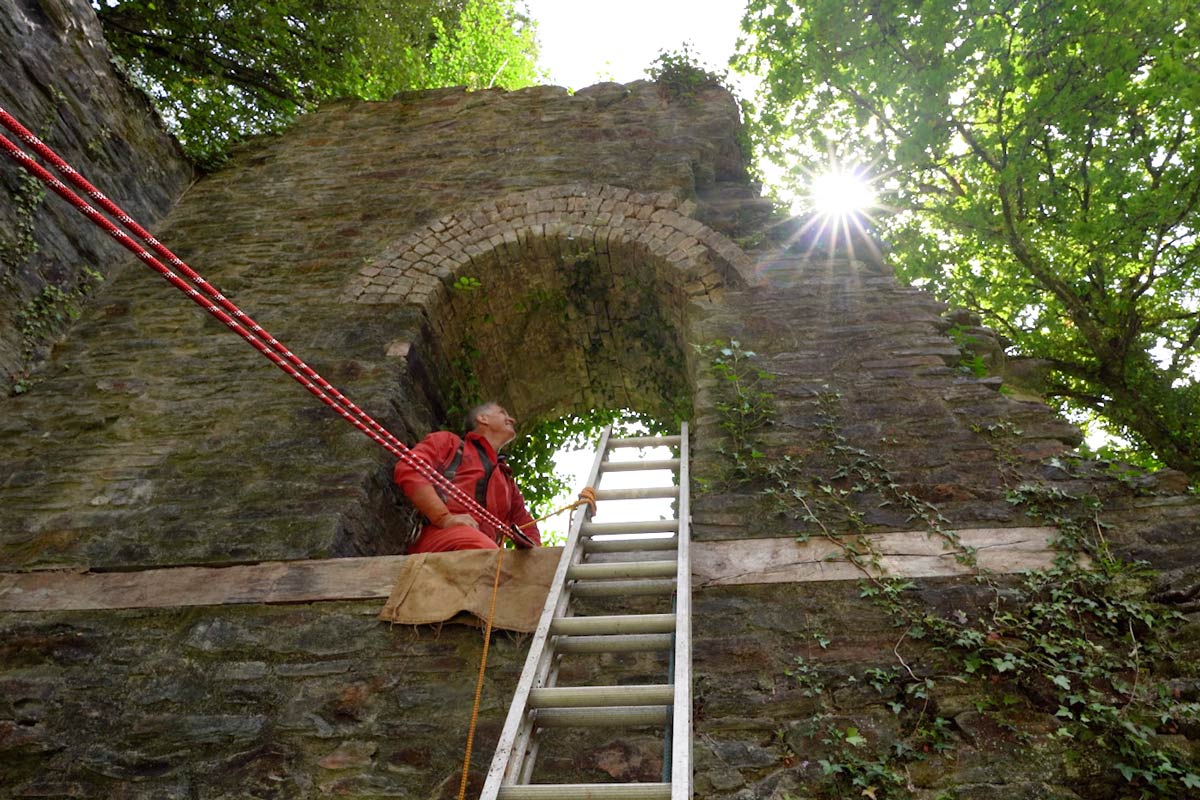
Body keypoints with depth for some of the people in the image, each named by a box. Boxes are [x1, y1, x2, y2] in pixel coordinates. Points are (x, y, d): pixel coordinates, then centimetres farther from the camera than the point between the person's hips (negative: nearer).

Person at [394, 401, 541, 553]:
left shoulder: (508, 481, 37)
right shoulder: (448, 440, 21)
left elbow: (527, 527, 33)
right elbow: (408, 469, 2)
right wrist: (445, 518, -12)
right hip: (439, 533, -5)